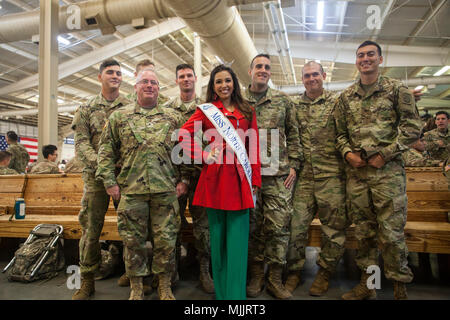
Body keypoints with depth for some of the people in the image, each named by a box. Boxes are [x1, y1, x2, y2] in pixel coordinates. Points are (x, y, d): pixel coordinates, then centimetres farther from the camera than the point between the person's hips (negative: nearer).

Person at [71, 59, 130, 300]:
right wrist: (99, 163, -14)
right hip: (96, 176, 1)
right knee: (91, 226, 2)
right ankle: (87, 280, 15)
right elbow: (81, 143, 3)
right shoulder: (87, 109, 11)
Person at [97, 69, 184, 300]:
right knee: (133, 240, 8)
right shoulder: (119, 117, 10)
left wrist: (184, 180, 2)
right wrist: (109, 181, 0)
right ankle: (136, 288, 25)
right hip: (131, 188, 0)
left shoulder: (173, 117, 11)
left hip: (166, 188, 0)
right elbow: (106, 151, 8)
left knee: (166, 239, 5)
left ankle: (165, 287, 22)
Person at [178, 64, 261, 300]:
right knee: (218, 238, 8)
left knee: (237, 243, -1)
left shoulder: (247, 112, 13)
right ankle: (220, 293, 24)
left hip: (240, 181, 1)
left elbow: (254, 147, 10)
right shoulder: (206, 110, 8)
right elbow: (183, 136, 1)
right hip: (215, 179, -1)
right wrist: (204, 156, -6)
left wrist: (254, 181, 5)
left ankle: (236, 295, 10)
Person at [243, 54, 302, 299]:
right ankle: (256, 274, 23)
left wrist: (293, 165, 2)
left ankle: (275, 278, 16)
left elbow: (293, 134, 11)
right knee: (253, 226, 7)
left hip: (278, 173, 0)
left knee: (278, 226, 1)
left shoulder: (283, 101, 10)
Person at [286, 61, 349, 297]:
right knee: (296, 223, 2)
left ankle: (324, 273, 22)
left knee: (334, 226, 4)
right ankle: (293, 271, 19)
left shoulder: (337, 102, 4)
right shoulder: (295, 107, 11)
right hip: (304, 175, 2)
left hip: (332, 174, -2)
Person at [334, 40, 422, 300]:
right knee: (364, 230, 11)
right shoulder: (346, 96, 13)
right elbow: (340, 132, 16)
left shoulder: (396, 89, 3)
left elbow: (413, 127, -2)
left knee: (392, 232, -2)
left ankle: (400, 288, 15)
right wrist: (347, 153, -2)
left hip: (388, 171, -3)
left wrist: (385, 154, -10)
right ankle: (367, 283, 24)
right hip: (356, 172, 4)